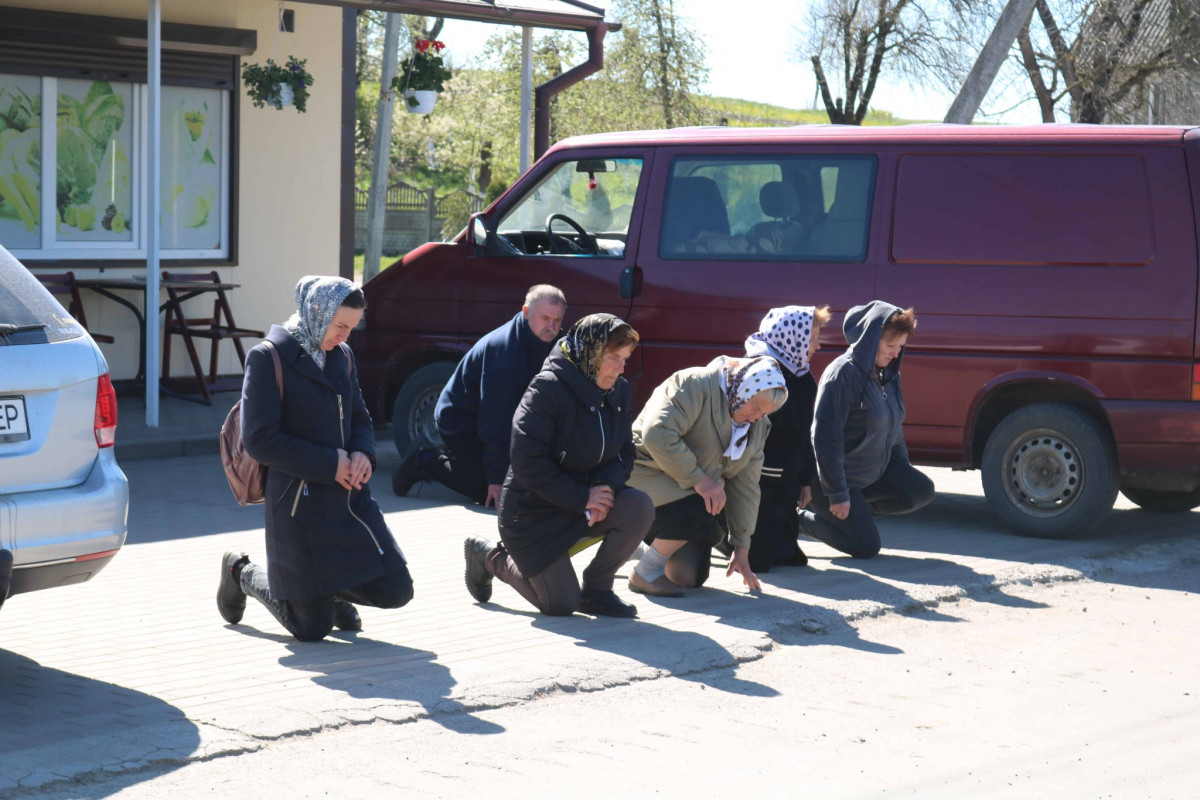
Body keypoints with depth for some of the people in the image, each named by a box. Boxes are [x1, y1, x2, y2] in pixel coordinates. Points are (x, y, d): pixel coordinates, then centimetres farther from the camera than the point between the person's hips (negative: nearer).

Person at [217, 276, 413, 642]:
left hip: (349, 498, 6)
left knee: (395, 590, -1)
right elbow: (259, 439, -16)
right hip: (300, 502, -6)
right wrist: (329, 464, -17)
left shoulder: (341, 356, 11)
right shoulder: (268, 358, -11)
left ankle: (332, 591, 30)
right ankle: (242, 573, 28)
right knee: (312, 628, 1)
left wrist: (363, 453, -3)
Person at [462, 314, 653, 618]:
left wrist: (605, 486, -18)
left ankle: (596, 588, -1)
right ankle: (491, 557, 19)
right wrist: (582, 498, -26)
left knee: (639, 509, -23)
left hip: (587, 500, 6)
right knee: (561, 604, -8)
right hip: (534, 510, -6)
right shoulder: (548, 388, -21)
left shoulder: (618, 391, -1)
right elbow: (526, 461, -25)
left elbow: (624, 453, 5)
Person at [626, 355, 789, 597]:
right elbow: (657, 434, -32)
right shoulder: (695, 385, -20)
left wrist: (742, 548, 3)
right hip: (646, 475, -8)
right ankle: (645, 573, -15)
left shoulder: (758, 426, 5)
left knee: (688, 577, 3)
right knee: (699, 511, -34)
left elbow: (745, 487, 7)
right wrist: (699, 480, -31)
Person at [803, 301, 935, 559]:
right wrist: (837, 494, -23)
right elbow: (825, 438, -25)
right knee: (866, 547, -12)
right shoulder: (843, 374, -23)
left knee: (922, 491, -10)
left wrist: (903, 467, 11)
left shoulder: (888, 374, 5)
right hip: (839, 477, -8)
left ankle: (858, 505, 7)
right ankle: (800, 520, 6)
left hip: (877, 473, 8)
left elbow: (893, 426, 19)